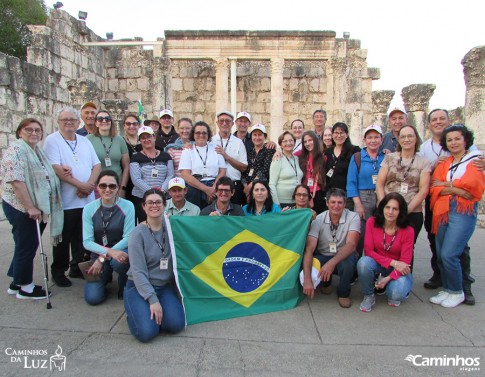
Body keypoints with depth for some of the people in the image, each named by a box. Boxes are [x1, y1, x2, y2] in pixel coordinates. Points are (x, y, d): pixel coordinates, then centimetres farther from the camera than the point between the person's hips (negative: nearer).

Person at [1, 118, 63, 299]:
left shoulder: (38, 150, 14)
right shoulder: (16, 149, -13)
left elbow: (44, 177, 25)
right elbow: (16, 181, -22)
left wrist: (62, 172, 5)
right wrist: (30, 207, -23)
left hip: (39, 207, 9)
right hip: (21, 208, -8)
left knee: (29, 245, 16)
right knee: (26, 246, 3)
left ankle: (17, 282, 31)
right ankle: (25, 287, 18)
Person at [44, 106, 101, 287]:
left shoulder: (85, 141, 14)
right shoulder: (52, 140, -3)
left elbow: (97, 165, 9)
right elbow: (56, 168, -14)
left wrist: (89, 185, -9)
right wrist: (80, 185, -17)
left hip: (87, 200, 5)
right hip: (65, 201, -5)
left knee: (82, 237, 12)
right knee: (63, 238, 6)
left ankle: (78, 267, 27)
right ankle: (58, 271, 22)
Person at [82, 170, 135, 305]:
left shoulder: (127, 206, -10)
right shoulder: (89, 208, -5)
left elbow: (128, 237, -12)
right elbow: (87, 242, -9)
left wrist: (103, 258, -18)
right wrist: (109, 252, -26)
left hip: (121, 251, -2)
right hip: (98, 254, 2)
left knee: (118, 262, -37)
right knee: (92, 297, -11)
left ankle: (125, 289, -3)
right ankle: (105, 275, 24)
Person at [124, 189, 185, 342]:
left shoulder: (170, 226, 0)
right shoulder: (138, 233, -11)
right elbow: (138, 271, -14)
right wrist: (152, 299, -21)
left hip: (165, 286, 4)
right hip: (139, 287, -3)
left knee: (177, 324, -19)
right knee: (147, 332, -23)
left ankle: (150, 312, 11)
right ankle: (137, 312, 10)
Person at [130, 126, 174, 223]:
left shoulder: (166, 156, 11)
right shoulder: (136, 158, 5)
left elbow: (170, 175, 4)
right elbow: (136, 179, -6)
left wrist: (162, 189, -14)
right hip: (141, 198, -1)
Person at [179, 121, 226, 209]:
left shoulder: (216, 149, 14)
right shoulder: (187, 151, 8)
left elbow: (222, 171, 7)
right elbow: (185, 175, -3)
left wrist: (214, 188, -10)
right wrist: (206, 189, -11)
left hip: (215, 188, 1)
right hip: (194, 187, -1)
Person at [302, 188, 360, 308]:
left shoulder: (353, 217, -15)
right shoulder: (318, 219, -14)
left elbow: (351, 244, -28)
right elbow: (309, 249, -22)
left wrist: (332, 262, -45)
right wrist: (307, 279, -34)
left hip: (343, 257, -1)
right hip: (322, 257, 1)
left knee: (348, 263, -36)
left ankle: (343, 293, -2)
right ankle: (326, 283, 11)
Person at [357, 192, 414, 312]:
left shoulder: (408, 231, -15)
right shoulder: (372, 222, -13)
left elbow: (405, 262, -13)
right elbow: (368, 251, -14)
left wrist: (388, 278, -28)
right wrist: (393, 262, -24)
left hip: (398, 270, -1)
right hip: (378, 264, 1)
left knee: (397, 293, -31)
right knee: (363, 262, -34)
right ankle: (368, 296, -6)